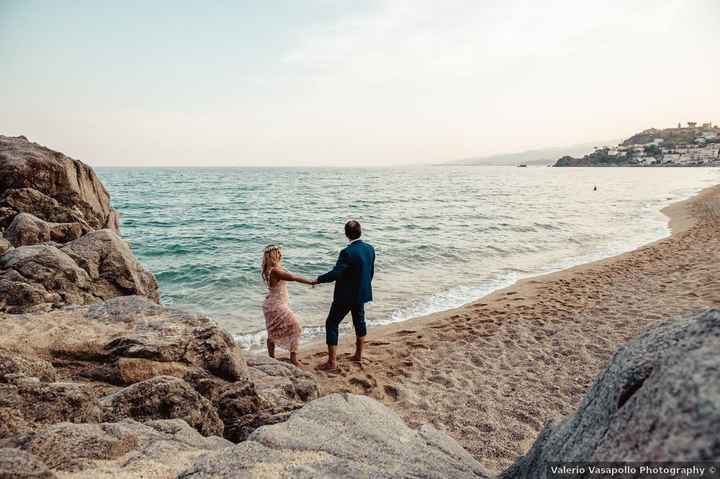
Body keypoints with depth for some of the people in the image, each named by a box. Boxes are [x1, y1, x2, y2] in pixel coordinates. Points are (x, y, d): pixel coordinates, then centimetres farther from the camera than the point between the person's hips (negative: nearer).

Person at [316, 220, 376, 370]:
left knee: (332, 324, 4)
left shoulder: (347, 252, -24)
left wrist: (319, 279, -12)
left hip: (345, 296, -7)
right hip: (362, 293, 8)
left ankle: (332, 362, 6)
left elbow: (335, 274, -28)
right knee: (359, 322, 22)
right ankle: (359, 355, 34)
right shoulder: (370, 249, -1)